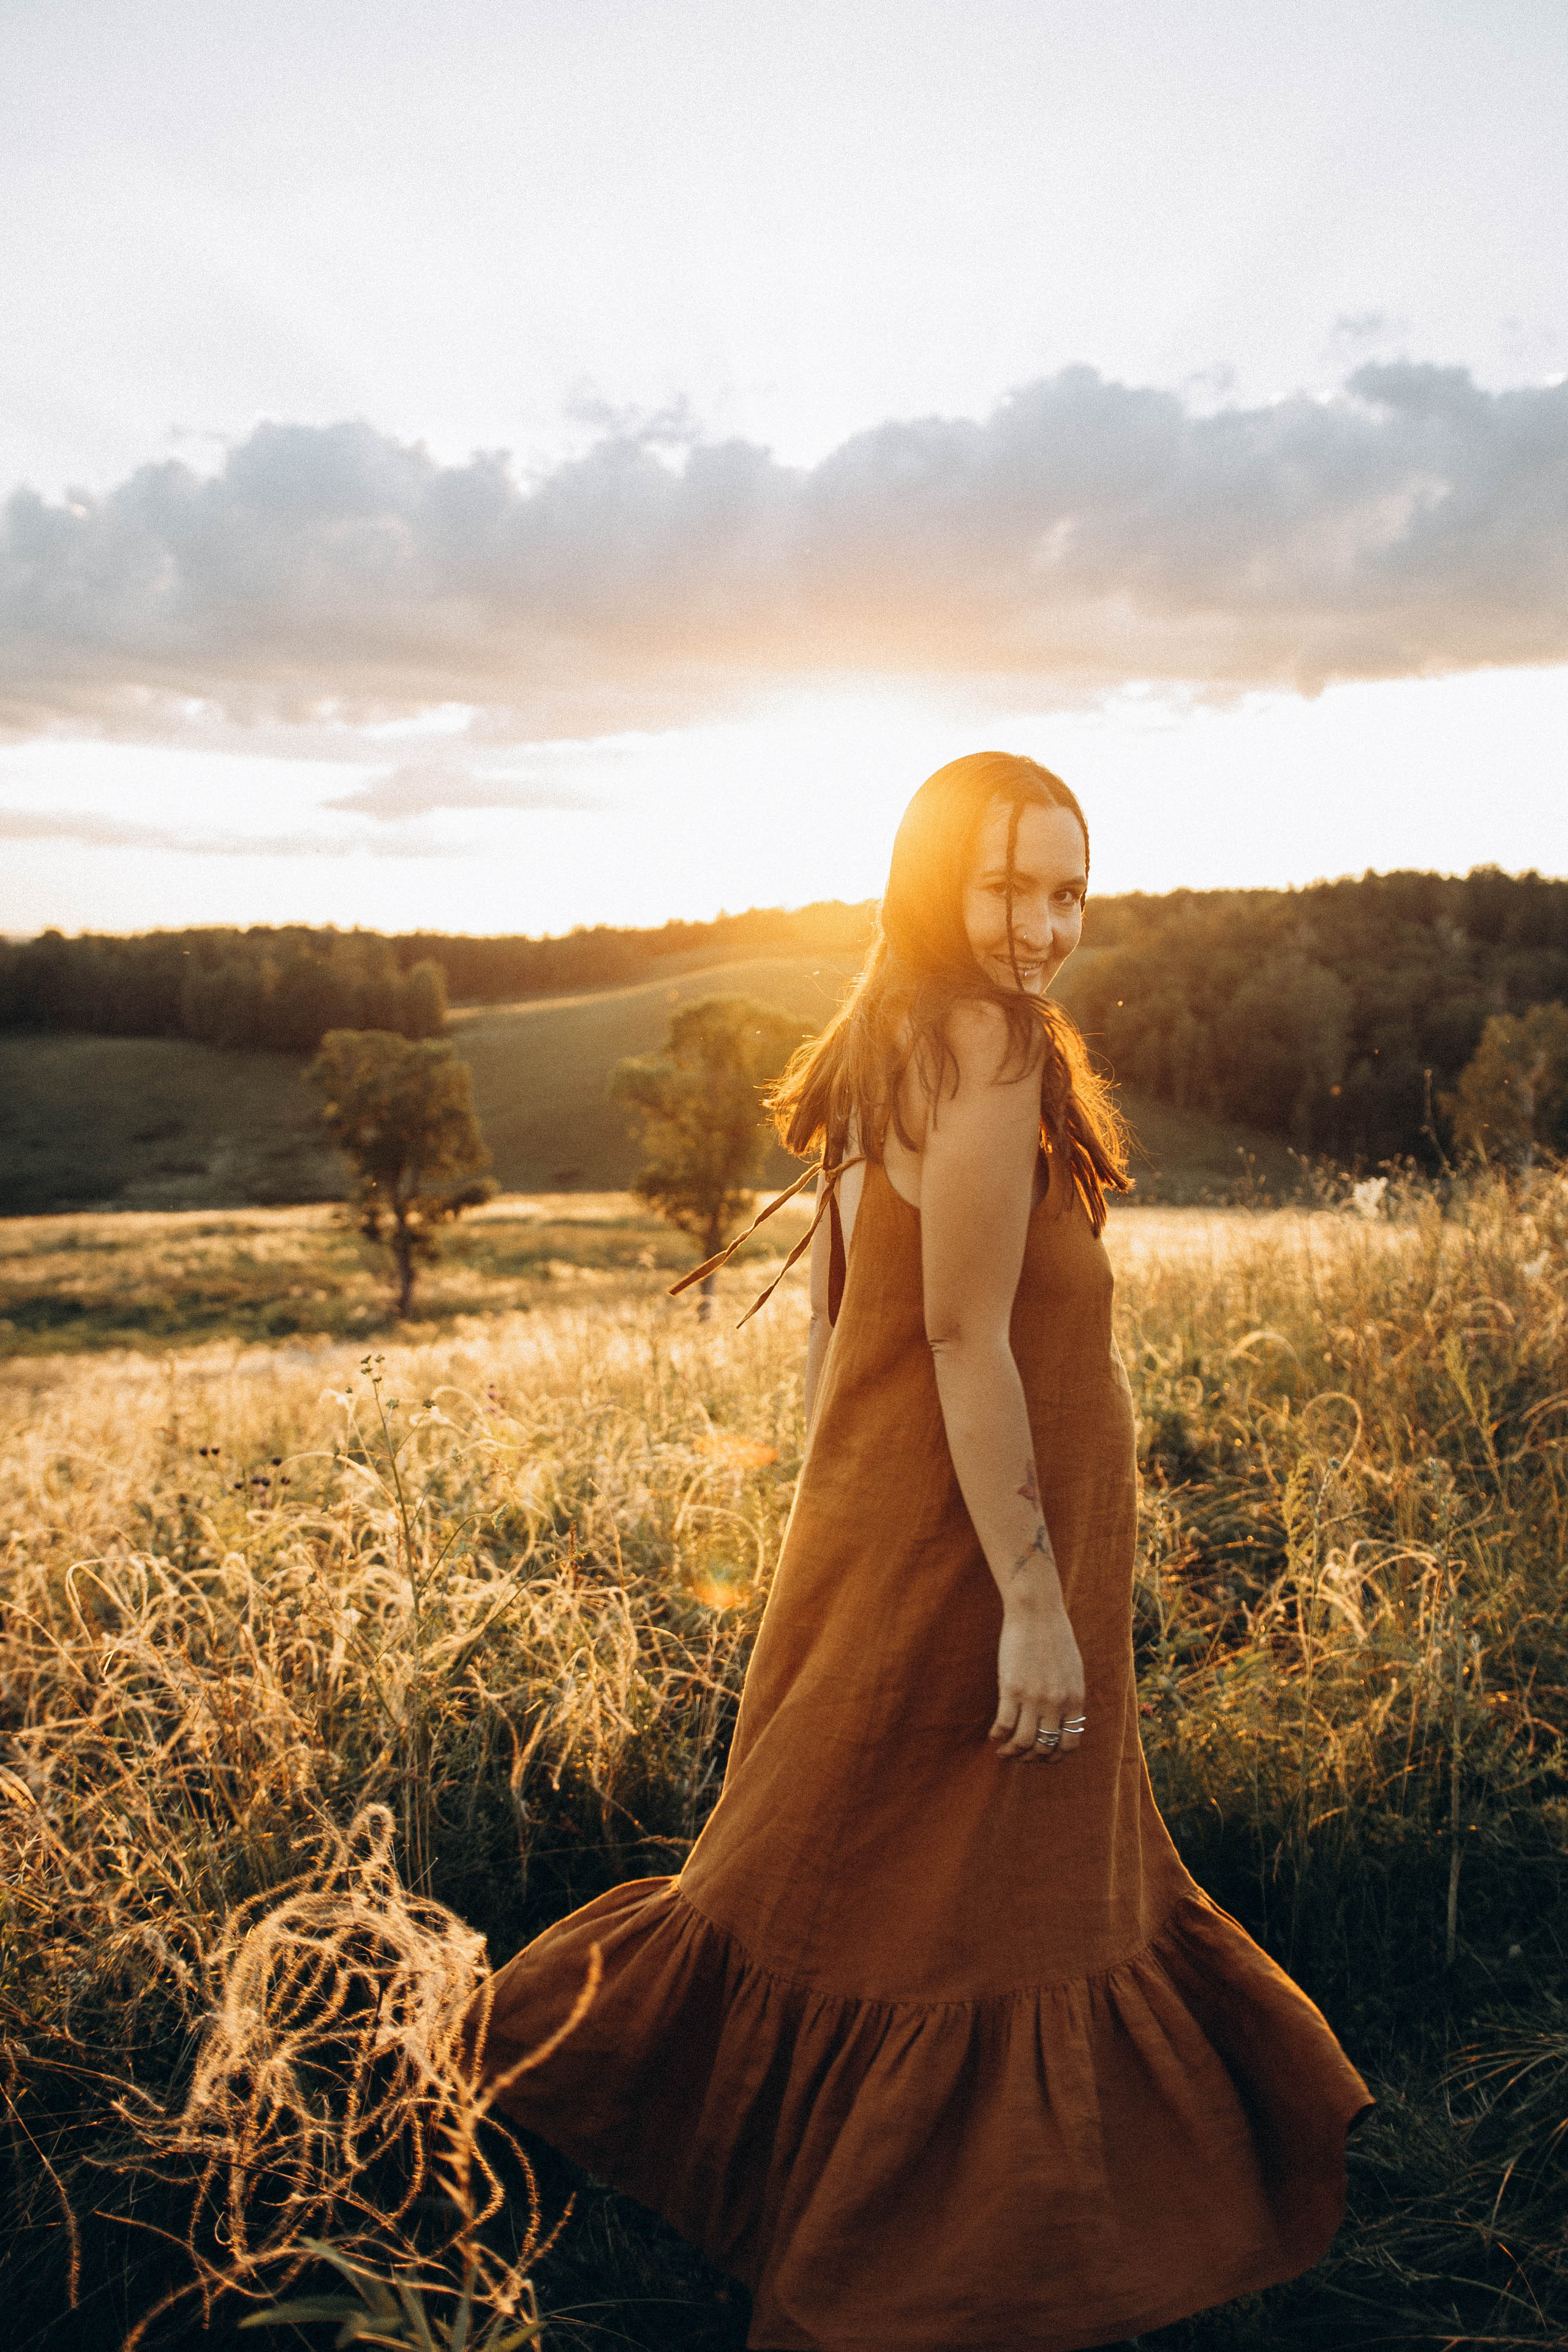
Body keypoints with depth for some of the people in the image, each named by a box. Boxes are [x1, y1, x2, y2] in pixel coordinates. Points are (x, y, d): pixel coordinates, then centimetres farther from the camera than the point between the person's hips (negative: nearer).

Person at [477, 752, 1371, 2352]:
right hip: (963, 1560, -9)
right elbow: (966, 1337, -23)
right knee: (963, 1921, 7)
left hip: (883, 1537, 9)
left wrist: (840, 1527, 19)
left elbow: (831, 1317, 13)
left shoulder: (881, 1055, 9)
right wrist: (1035, 1598, -20)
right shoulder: (989, 1046, -19)